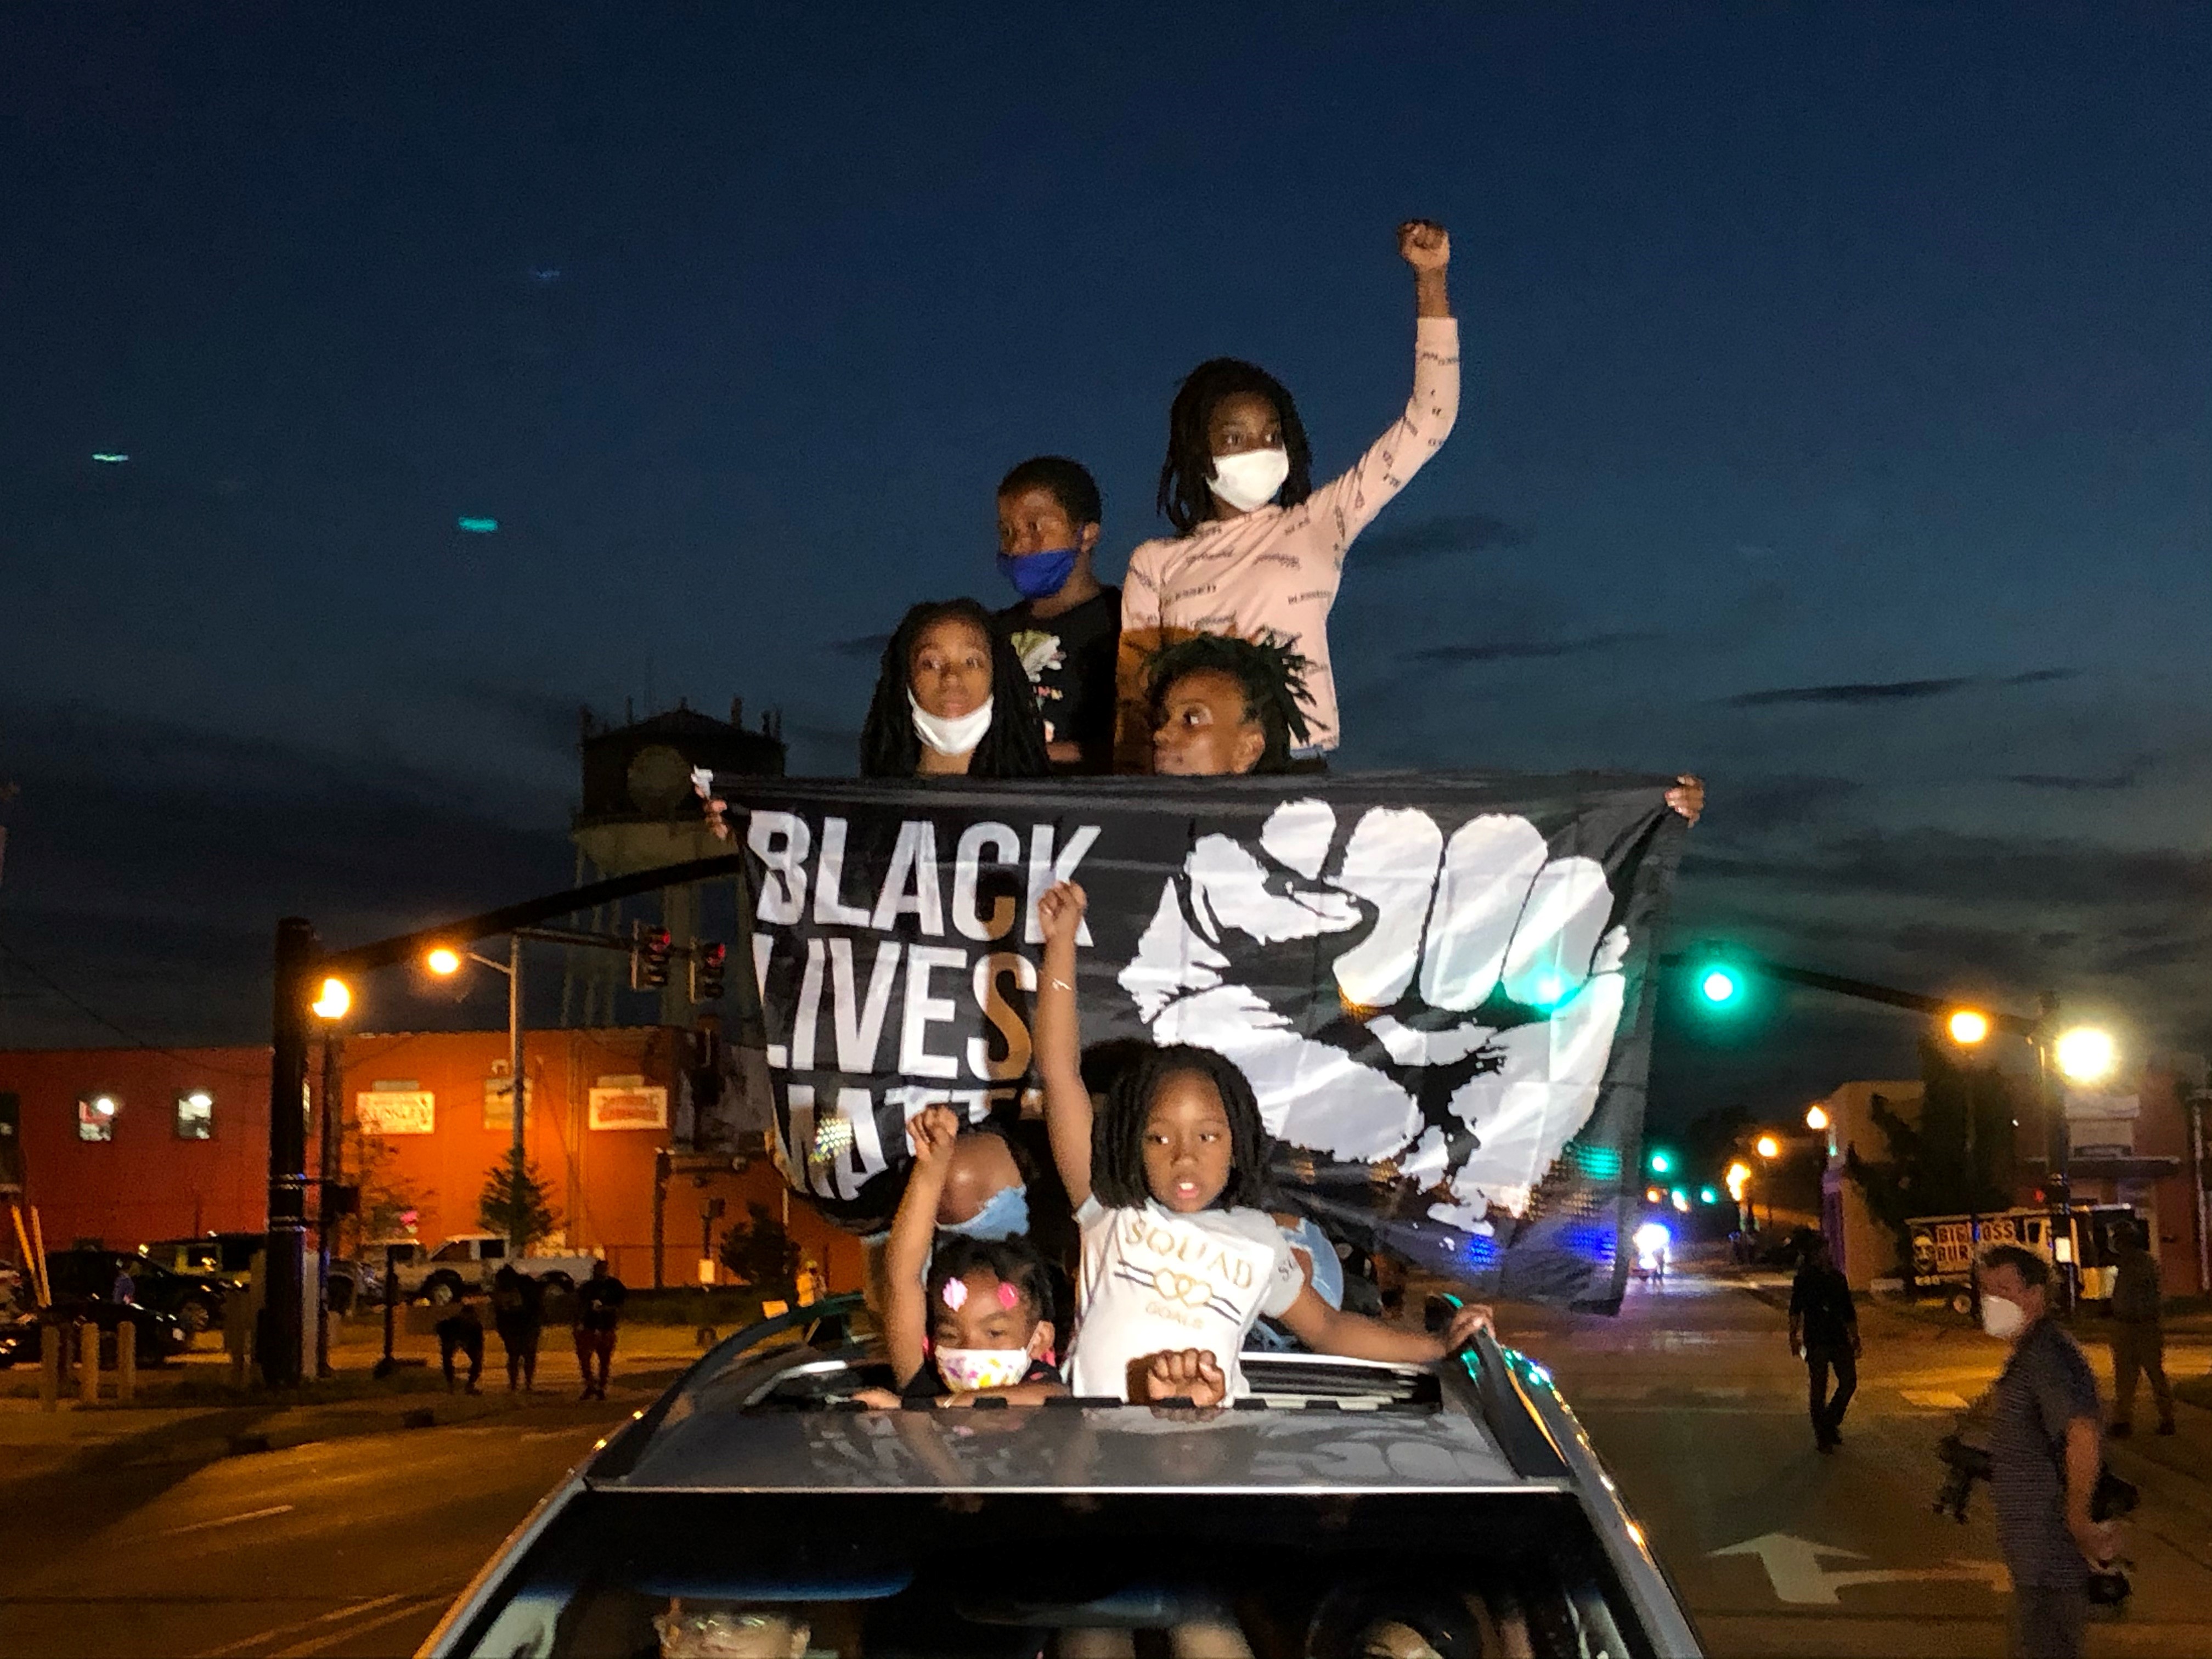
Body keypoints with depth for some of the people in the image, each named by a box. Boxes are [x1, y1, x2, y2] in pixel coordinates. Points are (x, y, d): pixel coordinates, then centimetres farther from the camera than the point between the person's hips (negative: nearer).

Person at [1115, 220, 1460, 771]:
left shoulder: (1317, 525, 11)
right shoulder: (1156, 564, 16)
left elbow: (1426, 424, 8)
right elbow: (1134, 700, 13)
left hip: (1301, 769, 0)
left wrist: (1431, 281, 4)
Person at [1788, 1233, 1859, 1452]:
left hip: (1840, 1338, 5)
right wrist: (1794, 1336, -18)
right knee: (1819, 1389, 0)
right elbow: (1796, 1309, -8)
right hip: (1816, 1341, -5)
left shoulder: (1838, 1278, 12)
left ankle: (1831, 1423, 23)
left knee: (1849, 1383, 2)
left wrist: (1855, 1338, 17)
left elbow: (1849, 1311, 19)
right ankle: (1822, 1436, 10)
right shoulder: (1805, 1280, -3)